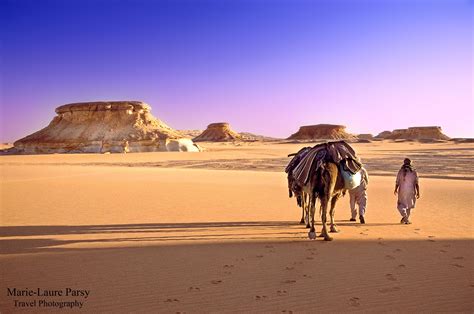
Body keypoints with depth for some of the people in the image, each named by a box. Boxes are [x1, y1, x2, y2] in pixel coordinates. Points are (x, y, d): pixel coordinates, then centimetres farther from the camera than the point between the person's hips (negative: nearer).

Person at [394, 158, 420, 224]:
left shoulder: (400, 171, -4)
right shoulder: (414, 171, -2)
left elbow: (397, 182, -2)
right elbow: (416, 183, -3)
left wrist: (395, 190, 12)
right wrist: (418, 192, 2)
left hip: (402, 191, -2)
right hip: (411, 191, 2)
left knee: (401, 204, 10)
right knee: (409, 205, 18)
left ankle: (404, 215, -16)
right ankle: (406, 219, 21)